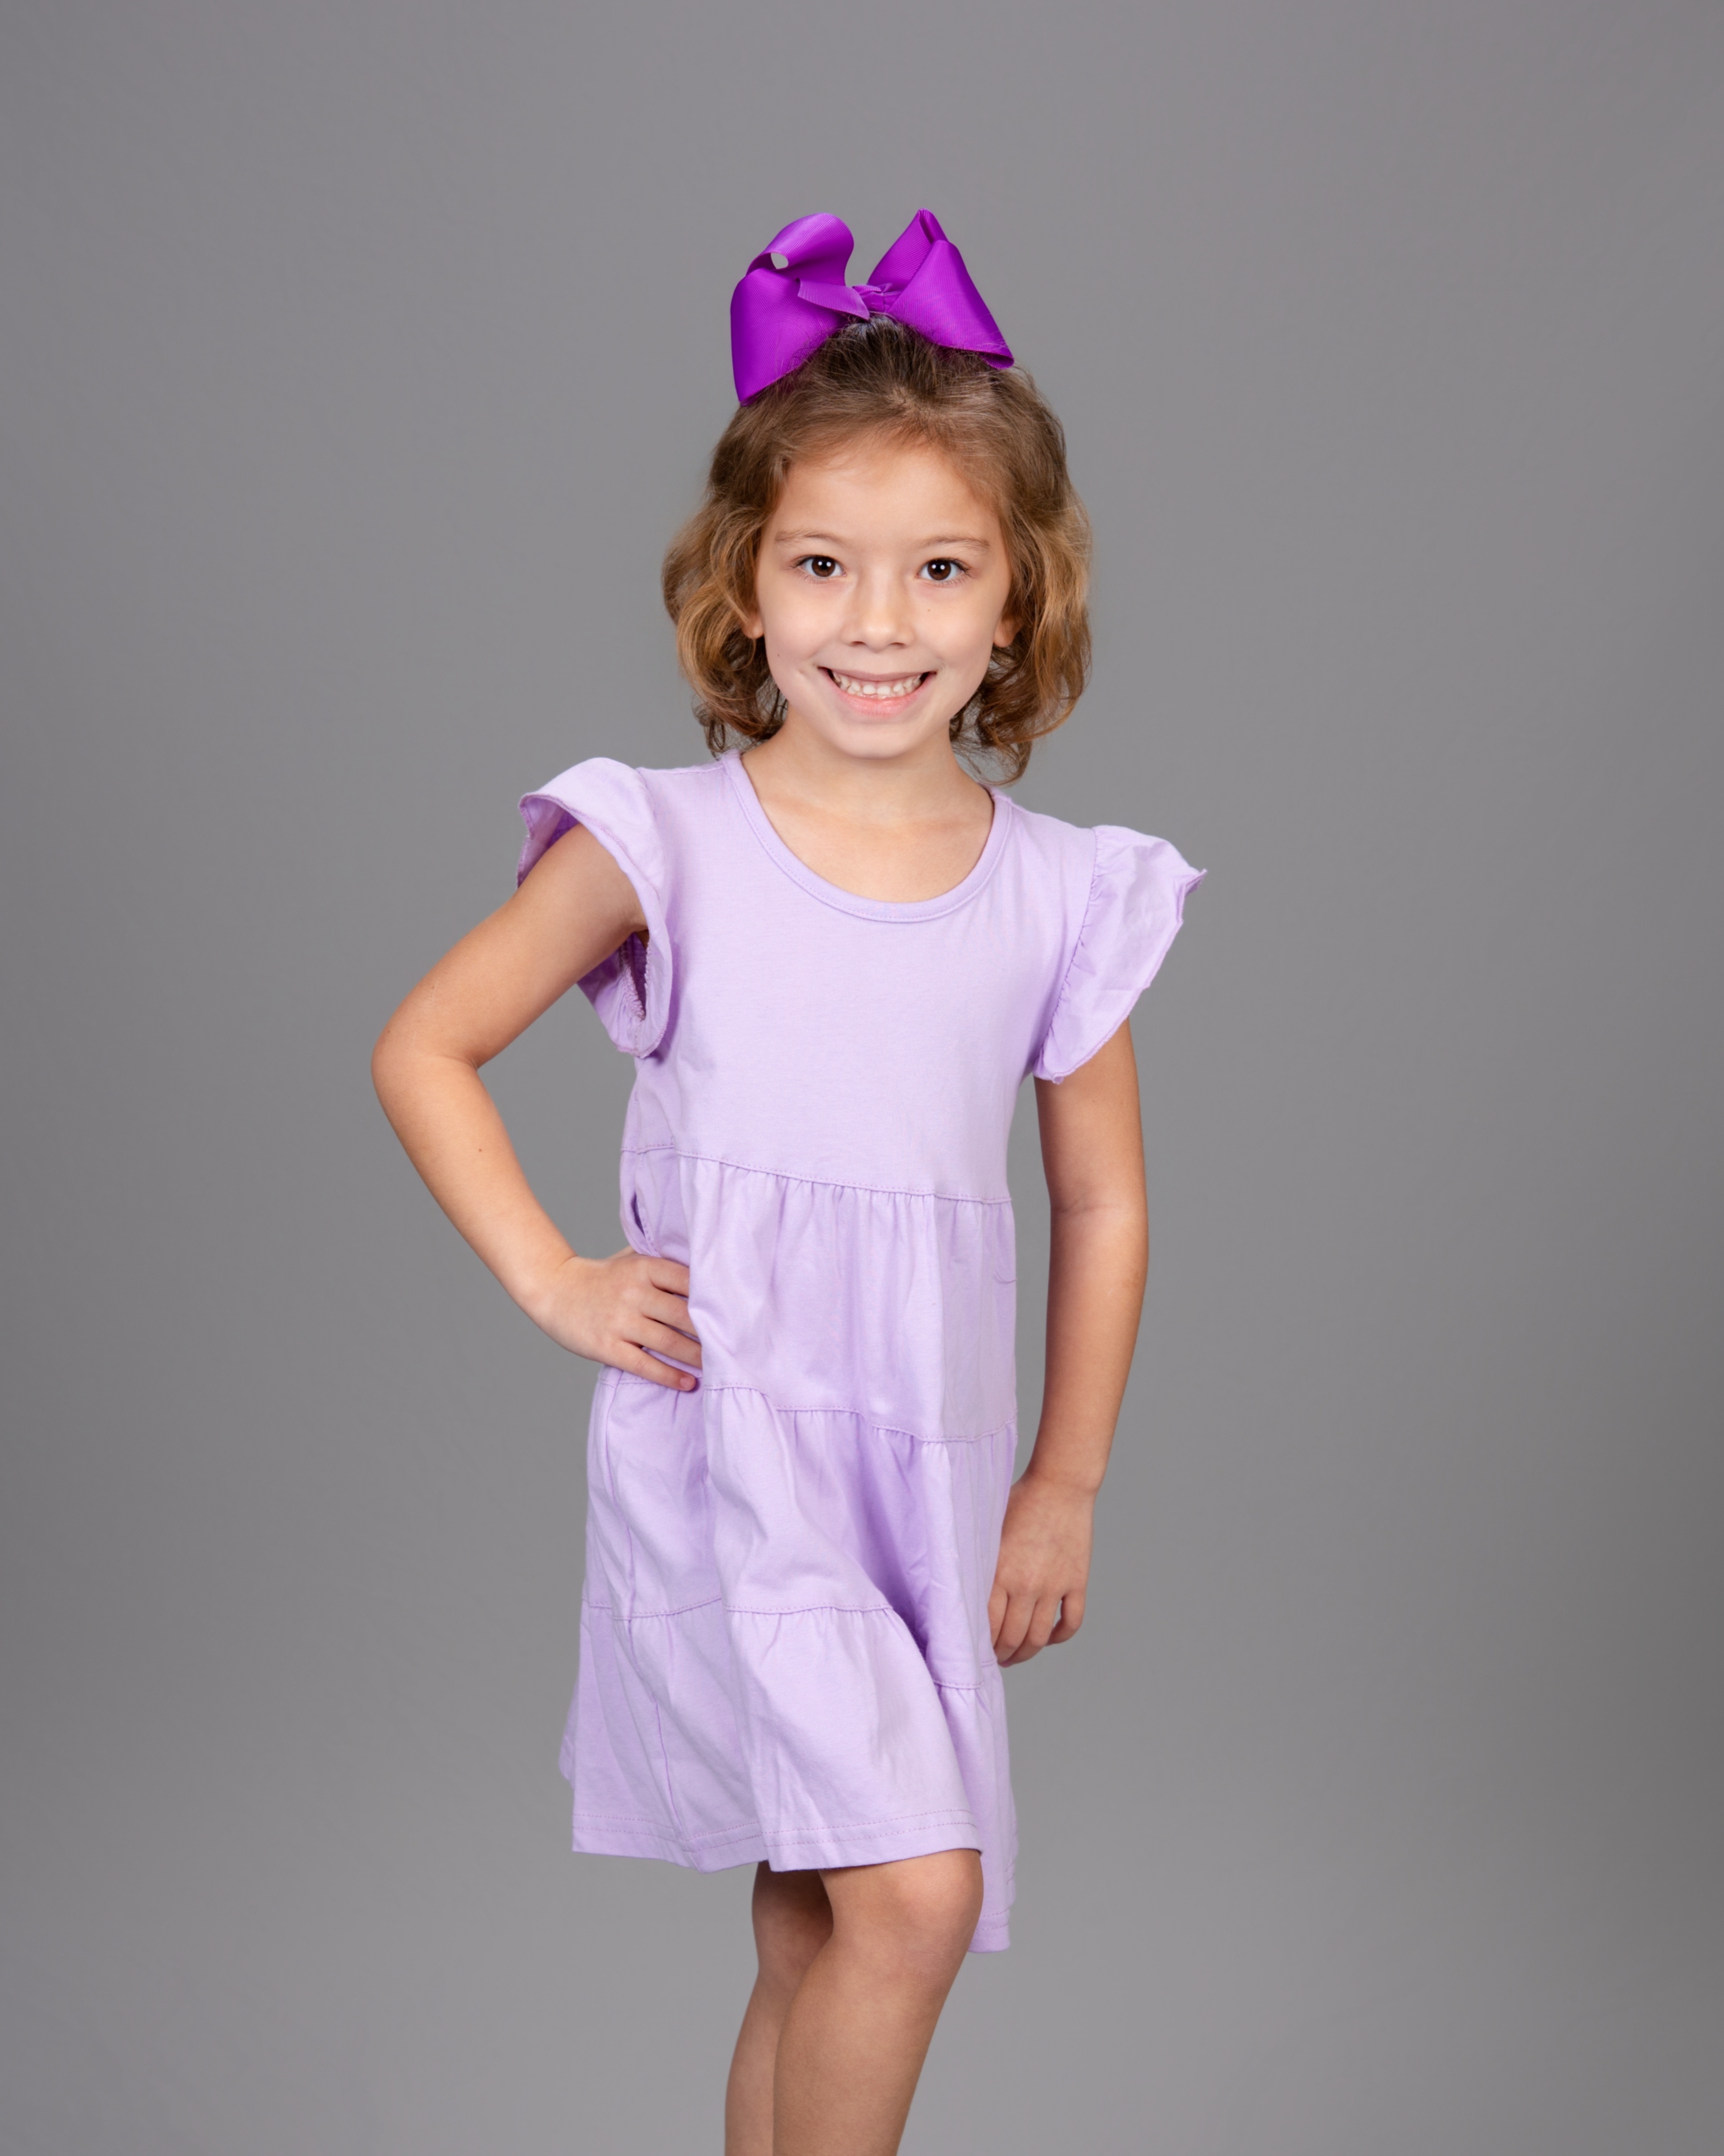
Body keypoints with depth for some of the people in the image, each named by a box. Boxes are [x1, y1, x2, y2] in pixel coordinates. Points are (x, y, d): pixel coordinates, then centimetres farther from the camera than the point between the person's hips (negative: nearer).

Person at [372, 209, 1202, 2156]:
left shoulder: (1062, 899, 1)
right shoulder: (664, 848, -6)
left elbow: (1101, 1206, 10)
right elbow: (422, 1050, 2)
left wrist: (1065, 1487, 11)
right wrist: (551, 1281, -6)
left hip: (932, 1469, 4)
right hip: (719, 1442, -3)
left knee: (812, 1940, 15)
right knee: (914, 1889, -18)